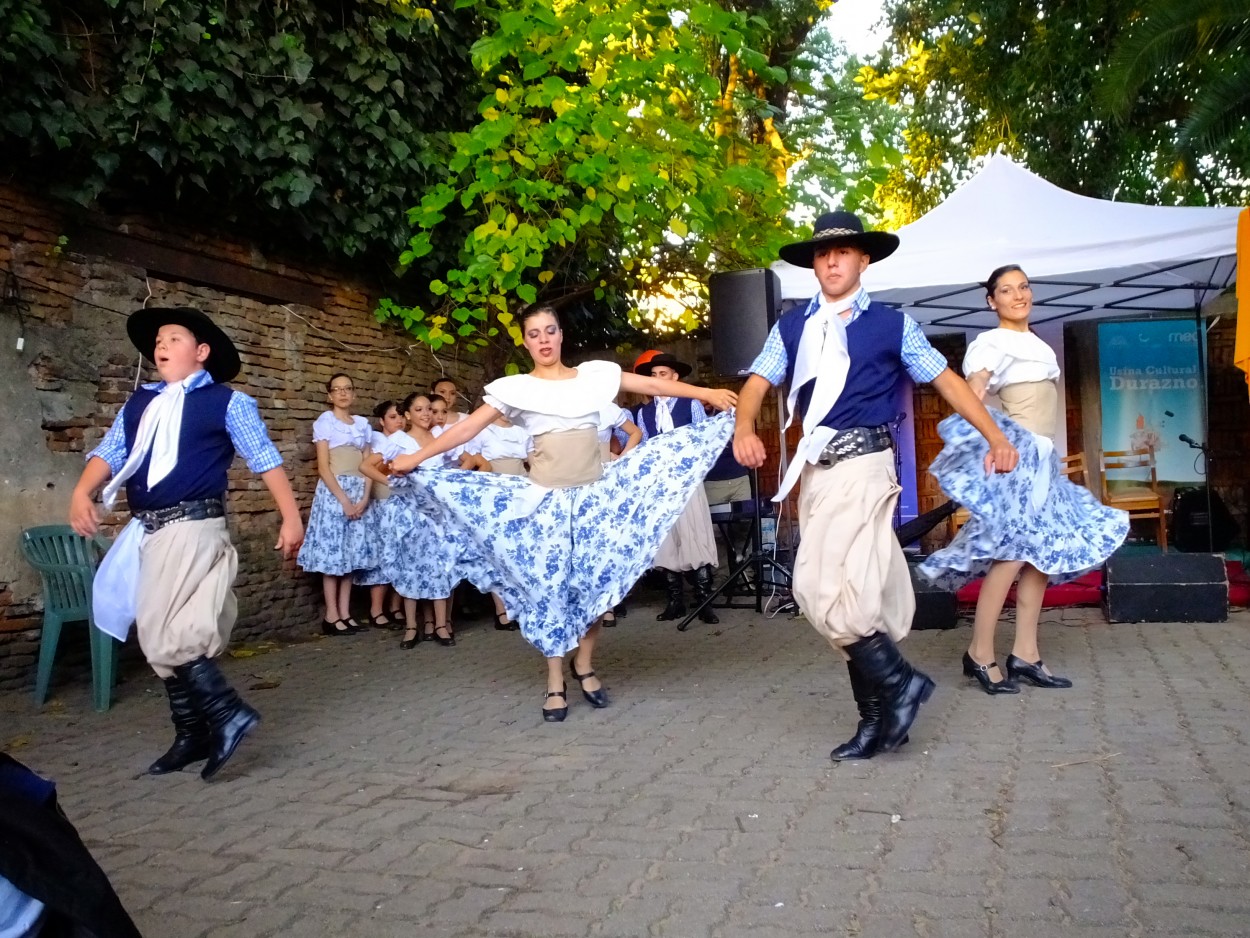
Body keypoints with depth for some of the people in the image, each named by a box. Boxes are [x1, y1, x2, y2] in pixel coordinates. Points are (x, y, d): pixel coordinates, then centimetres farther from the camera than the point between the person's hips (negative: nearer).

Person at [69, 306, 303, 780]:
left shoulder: (226, 401, 0)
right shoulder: (138, 404, 17)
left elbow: (265, 458, -4)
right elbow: (109, 452, 8)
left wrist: (291, 517, -10)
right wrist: (82, 492, -12)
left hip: (194, 526, -7)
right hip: (148, 531, 7)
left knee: (163, 635, -16)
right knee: (170, 636, 10)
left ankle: (228, 714, -8)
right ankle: (193, 735, 20)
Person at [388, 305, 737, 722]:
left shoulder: (594, 374, 6)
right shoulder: (516, 388, 1)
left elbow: (652, 384, 6)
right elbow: (467, 428, -1)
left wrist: (707, 393, 2)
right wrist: (414, 458, -6)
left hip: (595, 493, 2)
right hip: (545, 497, -1)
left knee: (595, 580, 1)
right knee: (549, 583, -1)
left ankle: (584, 665, 23)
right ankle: (555, 683, 11)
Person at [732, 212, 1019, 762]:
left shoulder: (890, 324, 3)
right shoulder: (792, 326, 13)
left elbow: (946, 379, 7)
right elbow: (758, 383, 5)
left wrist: (996, 439, 5)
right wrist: (744, 428, -15)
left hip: (862, 464, -5)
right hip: (816, 468, 5)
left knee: (820, 588, -16)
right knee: (857, 595, 9)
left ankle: (898, 683, 2)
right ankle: (879, 717, 19)